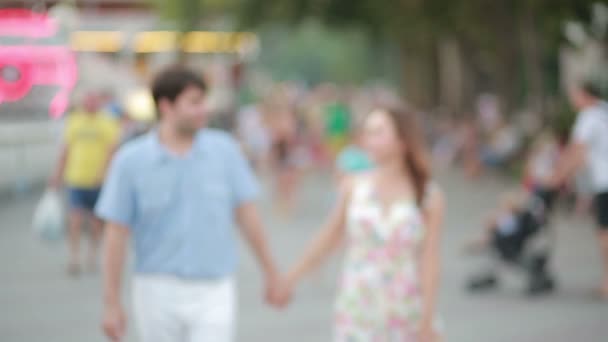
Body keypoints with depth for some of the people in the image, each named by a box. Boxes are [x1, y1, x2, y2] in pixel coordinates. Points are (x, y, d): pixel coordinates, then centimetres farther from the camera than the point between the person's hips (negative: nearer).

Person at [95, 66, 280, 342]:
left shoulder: (224, 149, 0)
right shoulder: (130, 161, -5)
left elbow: (246, 213, 8)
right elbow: (116, 234, -3)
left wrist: (269, 270, 13)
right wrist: (111, 303, -4)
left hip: (214, 291, 0)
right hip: (158, 291, 0)